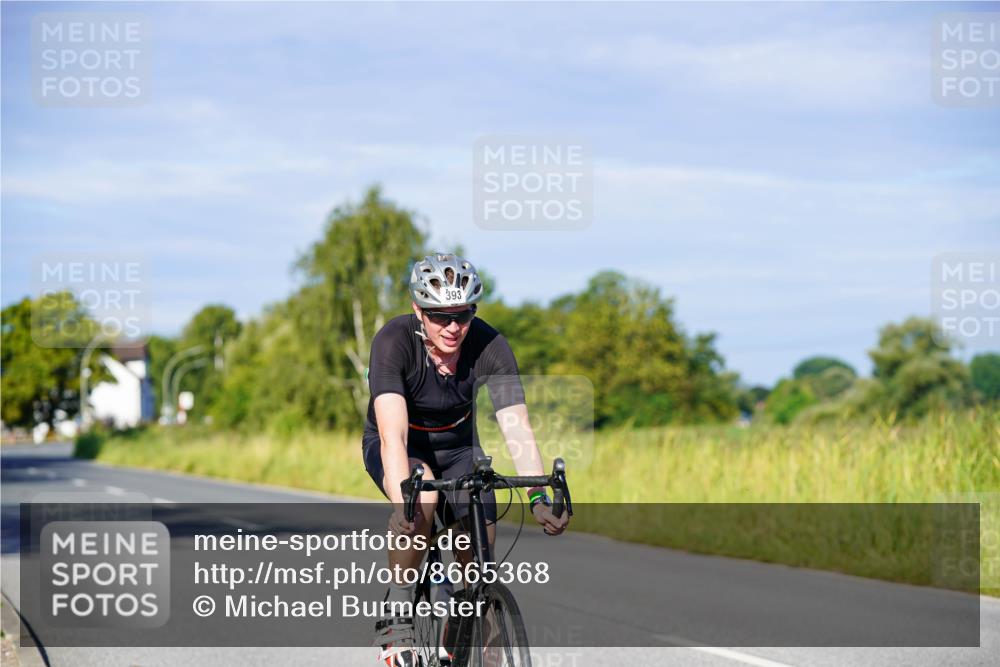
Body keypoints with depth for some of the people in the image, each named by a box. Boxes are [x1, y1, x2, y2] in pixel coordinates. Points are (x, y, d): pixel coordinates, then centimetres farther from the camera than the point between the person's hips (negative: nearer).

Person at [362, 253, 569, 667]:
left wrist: (539, 497, -45)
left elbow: (517, 427, -31)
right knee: (421, 496, -36)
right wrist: (401, 504, -55)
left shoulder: (490, 346, -24)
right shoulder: (394, 341, -31)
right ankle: (396, 611, -18)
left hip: (456, 444, 3)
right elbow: (393, 433, -41)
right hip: (398, 446, -3)